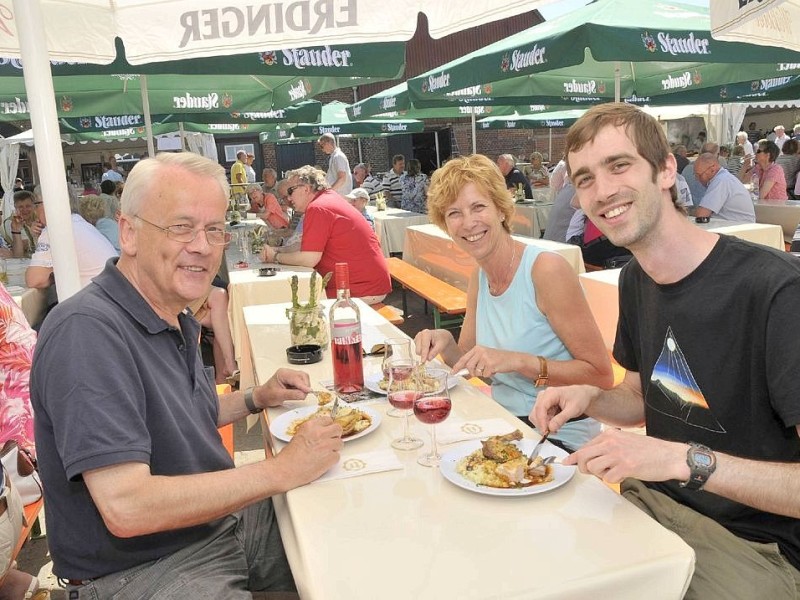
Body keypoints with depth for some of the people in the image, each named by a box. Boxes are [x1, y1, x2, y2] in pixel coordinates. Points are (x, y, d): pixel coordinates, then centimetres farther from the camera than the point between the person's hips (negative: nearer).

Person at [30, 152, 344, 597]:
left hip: (225, 520, 8)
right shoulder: (86, 331, -25)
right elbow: (126, 508, -31)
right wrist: (281, 471, -25)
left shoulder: (177, 318, 5)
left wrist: (255, 399, 4)